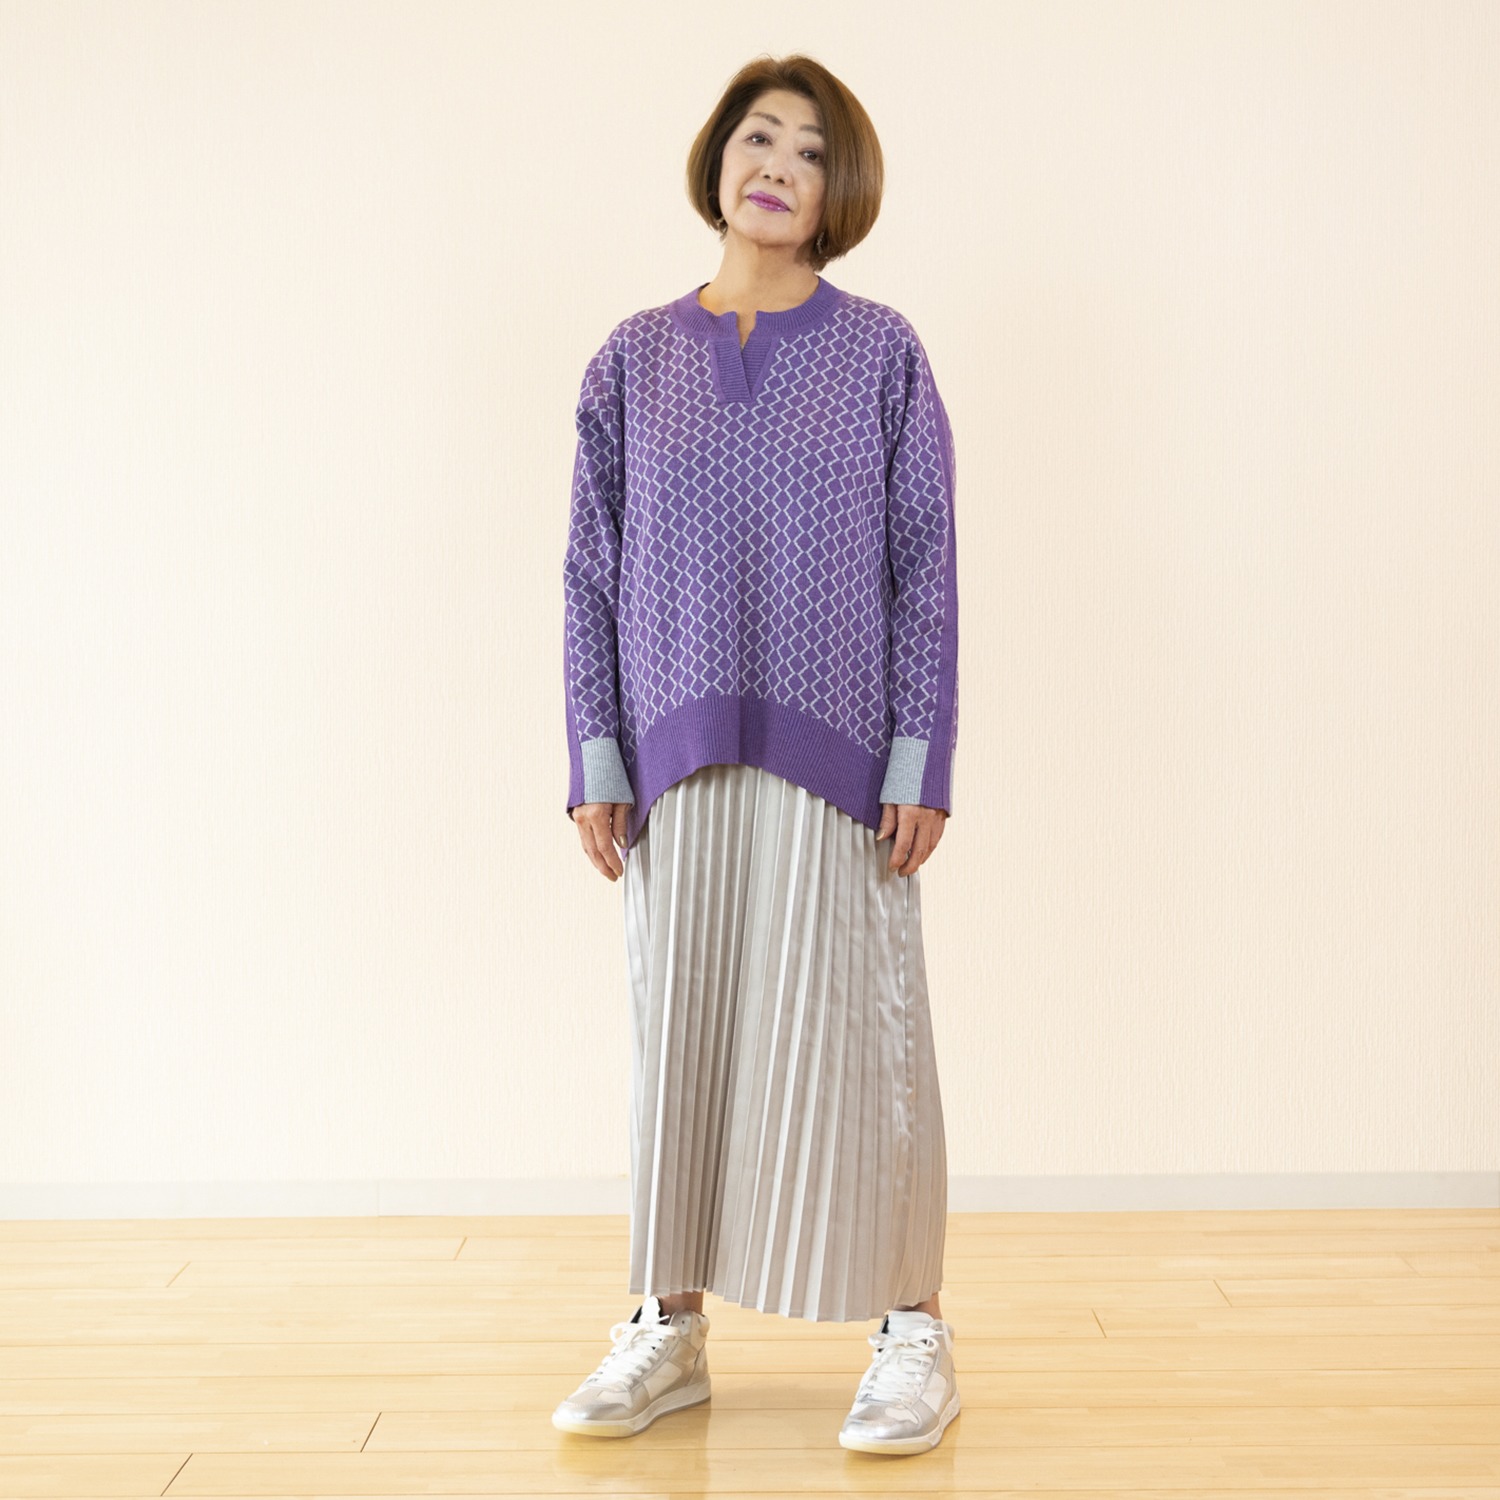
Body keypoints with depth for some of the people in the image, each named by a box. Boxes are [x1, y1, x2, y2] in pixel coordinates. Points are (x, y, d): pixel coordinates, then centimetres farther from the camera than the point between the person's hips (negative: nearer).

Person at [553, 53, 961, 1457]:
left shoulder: (880, 354, 3)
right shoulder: (634, 363, 8)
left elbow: (926, 563, 1)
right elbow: (592, 569, 7)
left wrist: (921, 761, -6)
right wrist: (597, 759, 0)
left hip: (834, 751, -2)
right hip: (678, 758, 2)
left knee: (850, 1026, 0)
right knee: (679, 1027, 7)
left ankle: (911, 1331, 14)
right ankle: (668, 1331, 19)